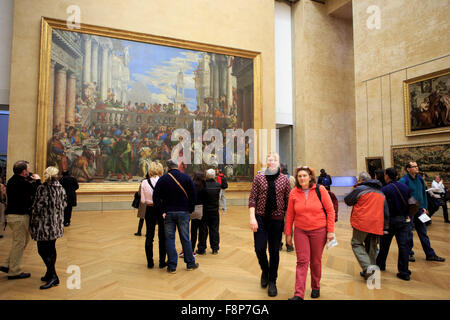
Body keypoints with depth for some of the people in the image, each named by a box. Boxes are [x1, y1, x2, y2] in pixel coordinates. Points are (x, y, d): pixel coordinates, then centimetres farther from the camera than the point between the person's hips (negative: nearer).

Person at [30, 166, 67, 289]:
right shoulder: (61, 188, 4)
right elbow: (64, 204, 10)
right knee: (51, 249, 16)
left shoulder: (42, 188, -14)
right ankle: (50, 274, 25)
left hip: (44, 225, -6)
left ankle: (53, 276, -5)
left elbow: (37, 207, -13)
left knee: (43, 250, -1)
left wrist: (33, 224, -5)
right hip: (57, 225, 7)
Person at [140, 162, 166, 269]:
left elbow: (143, 201, -4)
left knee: (149, 236, 11)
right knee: (162, 236, 9)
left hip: (150, 210, 2)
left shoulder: (144, 183, -4)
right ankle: (162, 262, 16)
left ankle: (150, 262, 18)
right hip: (161, 209, -2)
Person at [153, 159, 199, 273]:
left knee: (169, 239, 6)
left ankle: (172, 266, 9)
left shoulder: (162, 179, -2)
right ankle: (190, 263, 19)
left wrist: (162, 211, -3)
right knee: (185, 238, 9)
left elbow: (156, 197, -6)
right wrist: (190, 209, 7)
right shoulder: (187, 177, 0)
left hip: (168, 213, -1)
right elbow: (193, 195, -2)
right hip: (183, 212, 1)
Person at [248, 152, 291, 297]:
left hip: (277, 220, 0)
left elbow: (288, 202, 4)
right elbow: (252, 198, 0)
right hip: (261, 219, 0)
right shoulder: (259, 177, 1)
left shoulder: (284, 179, 2)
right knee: (259, 248, -1)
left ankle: (272, 281, 26)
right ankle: (265, 271, 31)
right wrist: (252, 217, -9)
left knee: (274, 251, 7)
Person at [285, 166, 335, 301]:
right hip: (300, 231, 1)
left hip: (318, 231, -1)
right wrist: (288, 233, 5)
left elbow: (330, 210, -4)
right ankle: (299, 294, 0)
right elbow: (290, 215, 3)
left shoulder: (320, 190, -7)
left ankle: (315, 287, 33)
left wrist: (330, 230, -6)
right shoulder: (294, 193, -2)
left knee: (316, 261, 12)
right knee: (302, 261, -3)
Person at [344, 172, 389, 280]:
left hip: (362, 223, -6)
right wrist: (385, 227, 19)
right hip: (377, 225, 6)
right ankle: (371, 269, 19)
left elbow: (347, 200, 5)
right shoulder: (381, 192, 17)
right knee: (372, 248, 15)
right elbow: (386, 212, 17)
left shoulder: (360, 189, -5)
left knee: (357, 243, 6)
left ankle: (367, 267, -9)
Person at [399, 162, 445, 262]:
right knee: (409, 233, 5)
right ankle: (409, 253, 18)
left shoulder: (420, 179, 7)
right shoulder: (404, 180, -13)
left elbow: (424, 194, 14)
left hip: (419, 209, 6)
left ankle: (430, 254, 22)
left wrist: (425, 207, 7)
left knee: (423, 232, 13)